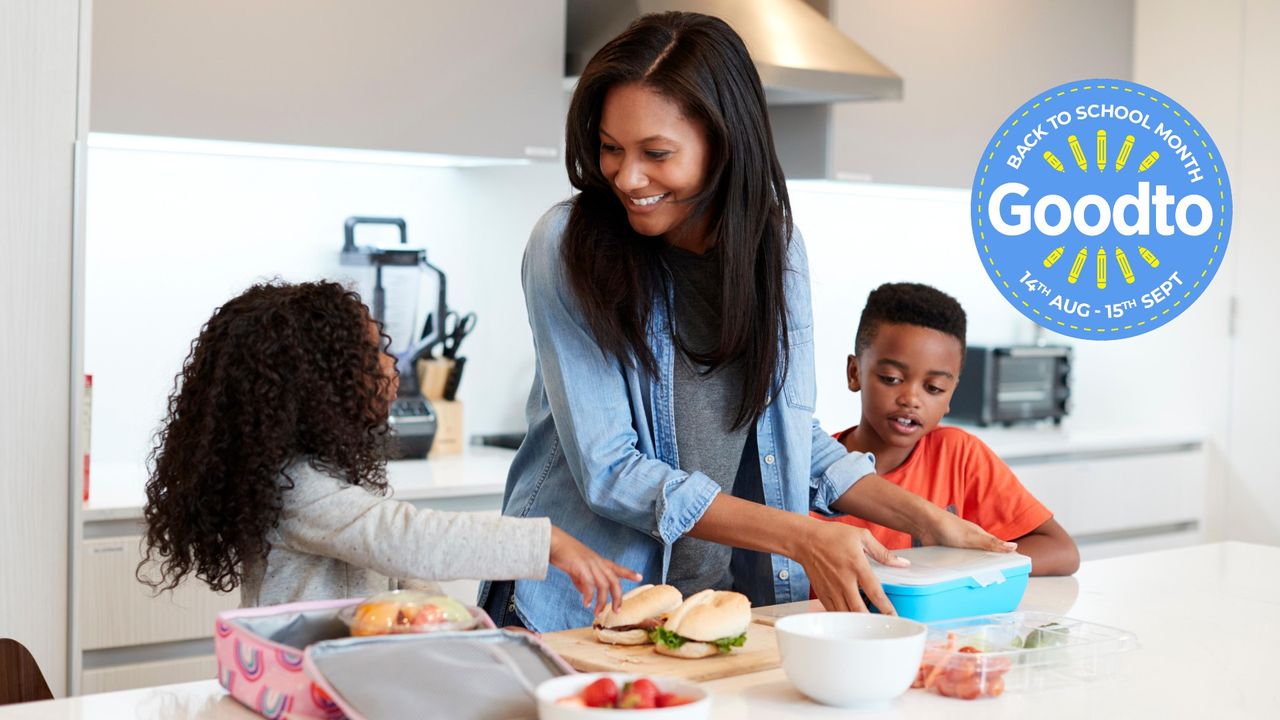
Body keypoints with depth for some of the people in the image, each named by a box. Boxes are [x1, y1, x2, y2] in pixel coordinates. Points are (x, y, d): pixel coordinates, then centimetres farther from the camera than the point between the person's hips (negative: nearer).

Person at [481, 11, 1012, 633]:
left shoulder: (777, 247, 2)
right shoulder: (568, 246, -12)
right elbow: (609, 471, -14)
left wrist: (927, 519, 3)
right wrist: (801, 536, -19)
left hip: (724, 604, 4)